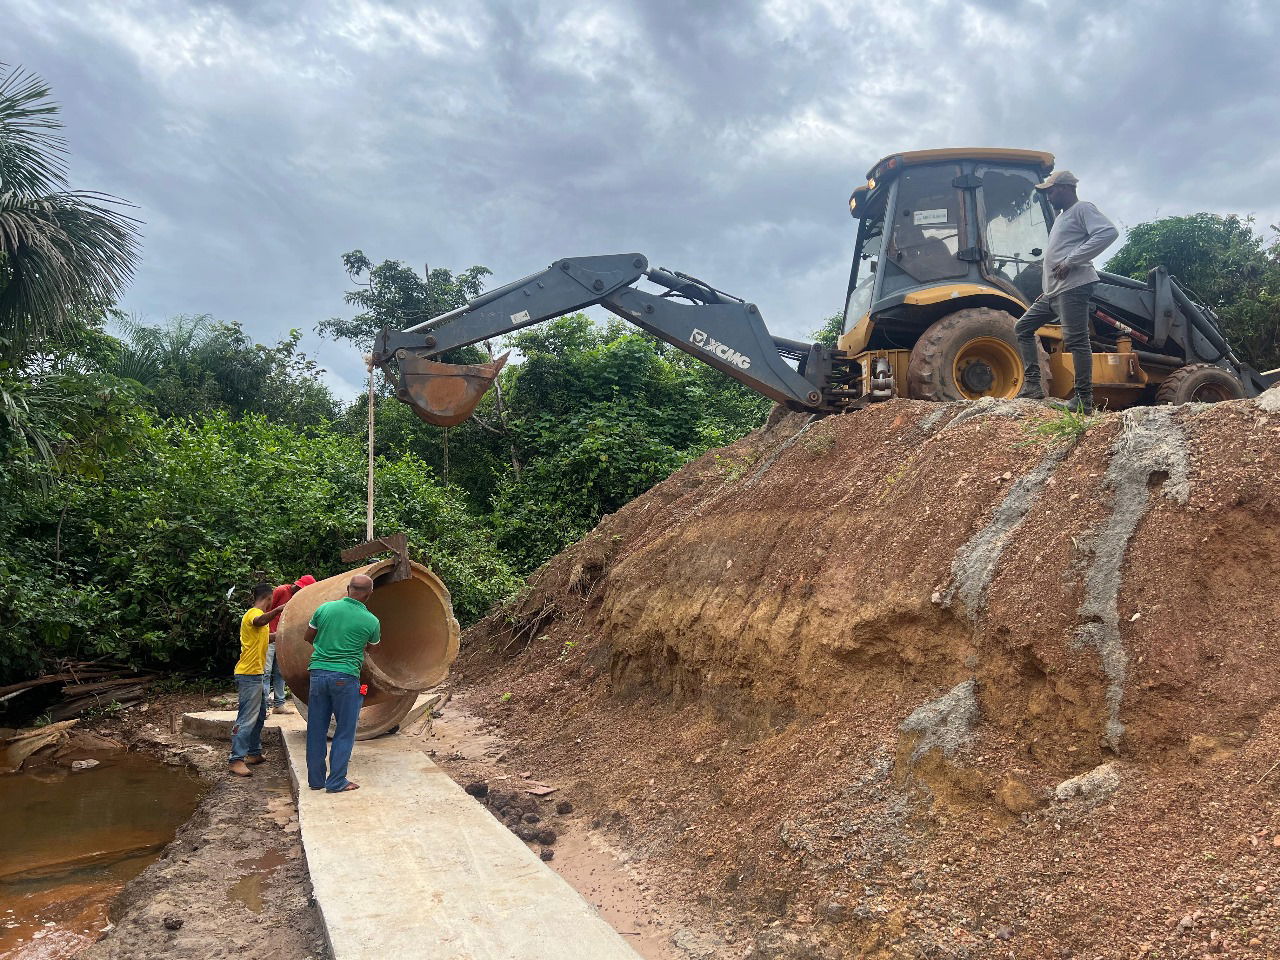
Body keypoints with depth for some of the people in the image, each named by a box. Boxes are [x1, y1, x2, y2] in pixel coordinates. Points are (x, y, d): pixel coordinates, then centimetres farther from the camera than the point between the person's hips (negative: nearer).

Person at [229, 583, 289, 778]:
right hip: (249, 674, -11)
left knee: (260, 713, 18)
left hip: (253, 675, 11)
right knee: (247, 718, -10)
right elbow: (260, 621, -41)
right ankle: (236, 760, -9)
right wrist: (278, 610, -58)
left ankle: (254, 753, 26)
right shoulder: (254, 613, -13)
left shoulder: (253, 614, 19)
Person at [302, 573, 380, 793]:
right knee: (344, 731, 7)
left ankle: (315, 779, 20)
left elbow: (307, 637, 12)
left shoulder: (325, 608, 1)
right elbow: (373, 647, 14)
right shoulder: (371, 621, -5)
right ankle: (336, 781, 8)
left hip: (318, 673, 4)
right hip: (345, 677, -4)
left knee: (316, 730, 12)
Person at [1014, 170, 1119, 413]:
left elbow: (1108, 232, -19)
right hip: (1053, 291, 11)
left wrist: (1071, 262, -21)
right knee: (1022, 327, 11)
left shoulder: (1082, 209, -3)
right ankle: (1032, 384, 7)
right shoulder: (1063, 216, 26)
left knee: (1075, 340, -12)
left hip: (1072, 287, -11)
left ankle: (1084, 400, -11)